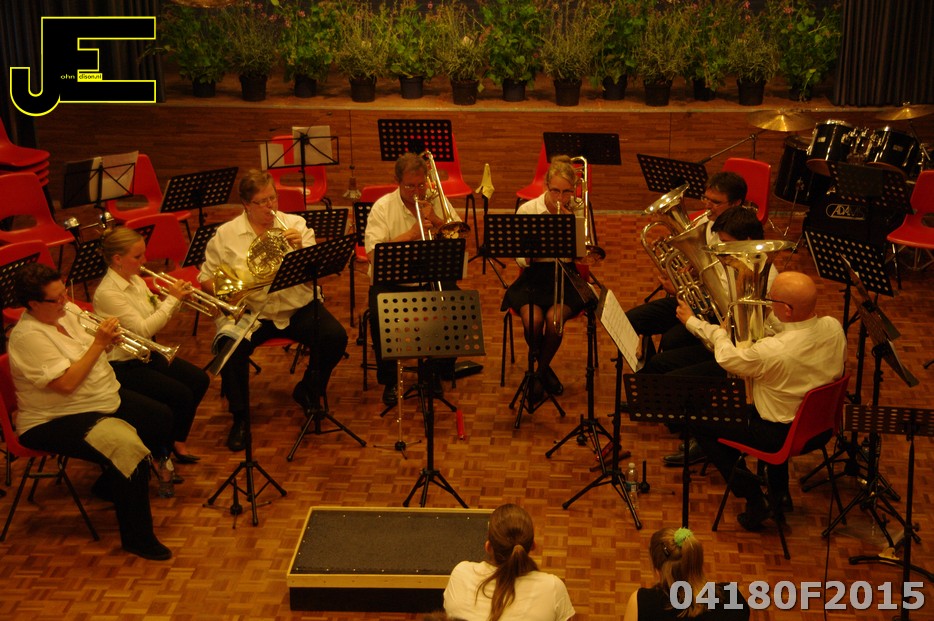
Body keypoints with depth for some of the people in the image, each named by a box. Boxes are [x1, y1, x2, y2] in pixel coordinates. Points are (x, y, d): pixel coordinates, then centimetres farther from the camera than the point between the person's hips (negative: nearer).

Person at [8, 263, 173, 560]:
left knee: (161, 419, 11)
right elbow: (67, 383, -29)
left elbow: (91, 352, 16)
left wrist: (108, 338, -8)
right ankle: (136, 537, -15)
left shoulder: (68, 311, 3)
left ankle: (111, 483, 26)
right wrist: (99, 342, -26)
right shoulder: (28, 336, -24)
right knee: (129, 448, -28)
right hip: (55, 421, -10)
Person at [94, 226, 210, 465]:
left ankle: (177, 440, 13)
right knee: (181, 394, -18)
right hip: (124, 366, -9)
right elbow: (143, 329, -27)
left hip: (148, 355, 9)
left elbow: (157, 318, 9)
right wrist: (172, 299, -22)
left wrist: (177, 298, -9)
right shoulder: (107, 293, -23)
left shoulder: (136, 280, 4)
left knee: (200, 380, -2)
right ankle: (165, 446, 7)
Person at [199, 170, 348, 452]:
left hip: (297, 307, 1)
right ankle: (240, 417, -9)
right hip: (249, 312, -1)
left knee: (335, 338, -21)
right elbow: (206, 279, 5)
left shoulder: (295, 224, 5)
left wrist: (300, 248, -20)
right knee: (230, 347, -30)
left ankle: (308, 391, 8)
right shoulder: (226, 234, 2)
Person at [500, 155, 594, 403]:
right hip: (534, 276, 0)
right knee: (532, 319, -28)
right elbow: (521, 260, -4)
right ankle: (545, 369, 4)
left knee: (554, 318, -28)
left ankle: (539, 373, 0)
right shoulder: (527, 210, -4)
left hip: (566, 276, 0)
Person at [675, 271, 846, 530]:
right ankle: (778, 493, 40)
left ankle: (751, 494, 9)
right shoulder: (833, 328, -16)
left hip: (782, 435, -7)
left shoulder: (771, 351, -34)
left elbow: (728, 359, -13)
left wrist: (694, 322, 4)